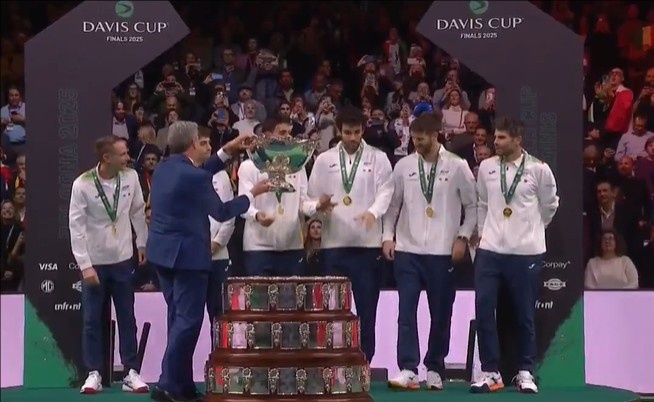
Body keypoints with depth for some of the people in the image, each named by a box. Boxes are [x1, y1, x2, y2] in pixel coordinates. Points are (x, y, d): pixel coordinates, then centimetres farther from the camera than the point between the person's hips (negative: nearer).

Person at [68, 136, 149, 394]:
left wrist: (142, 243, 13)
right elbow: (76, 227, -15)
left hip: (123, 259, 3)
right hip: (94, 261, -3)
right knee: (92, 319, 4)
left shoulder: (130, 177, -8)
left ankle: (131, 372, 14)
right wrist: (85, 265, -18)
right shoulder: (83, 185, -18)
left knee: (127, 317, 8)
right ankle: (94, 373, 12)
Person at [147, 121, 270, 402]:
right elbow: (221, 212, -6)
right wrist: (253, 194, 7)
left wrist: (227, 151, 23)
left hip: (162, 252, 9)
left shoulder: (163, 168, 7)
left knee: (178, 317, 14)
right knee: (188, 320, -4)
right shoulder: (194, 177, -18)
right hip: (186, 254, -9)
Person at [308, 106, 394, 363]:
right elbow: (312, 196, 9)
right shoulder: (324, 160, 10)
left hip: (367, 242, -1)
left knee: (366, 308, 2)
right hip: (334, 242, 1)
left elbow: (385, 190, -5)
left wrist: (373, 211, -24)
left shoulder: (378, 159, 5)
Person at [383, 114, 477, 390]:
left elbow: (472, 205, 4)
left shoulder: (457, 166, -1)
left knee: (441, 315, 6)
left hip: (442, 252, -1)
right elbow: (393, 204, 10)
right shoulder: (403, 165, 4)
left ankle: (434, 370, 17)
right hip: (407, 250, 1)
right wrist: (388, 236, 1)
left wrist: (462, 237, -4)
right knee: (406, 312, -6)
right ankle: (408, 369, -6)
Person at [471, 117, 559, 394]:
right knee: (483, 311, -3)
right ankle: (490, 372, 6)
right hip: (490, 250, 2)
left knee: (525, 315, 5)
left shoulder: (538, 169, -6)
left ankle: (525, 373, 16)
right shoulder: (486, 167, 2)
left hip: (526, 252, -2)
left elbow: (550, 205, 9)